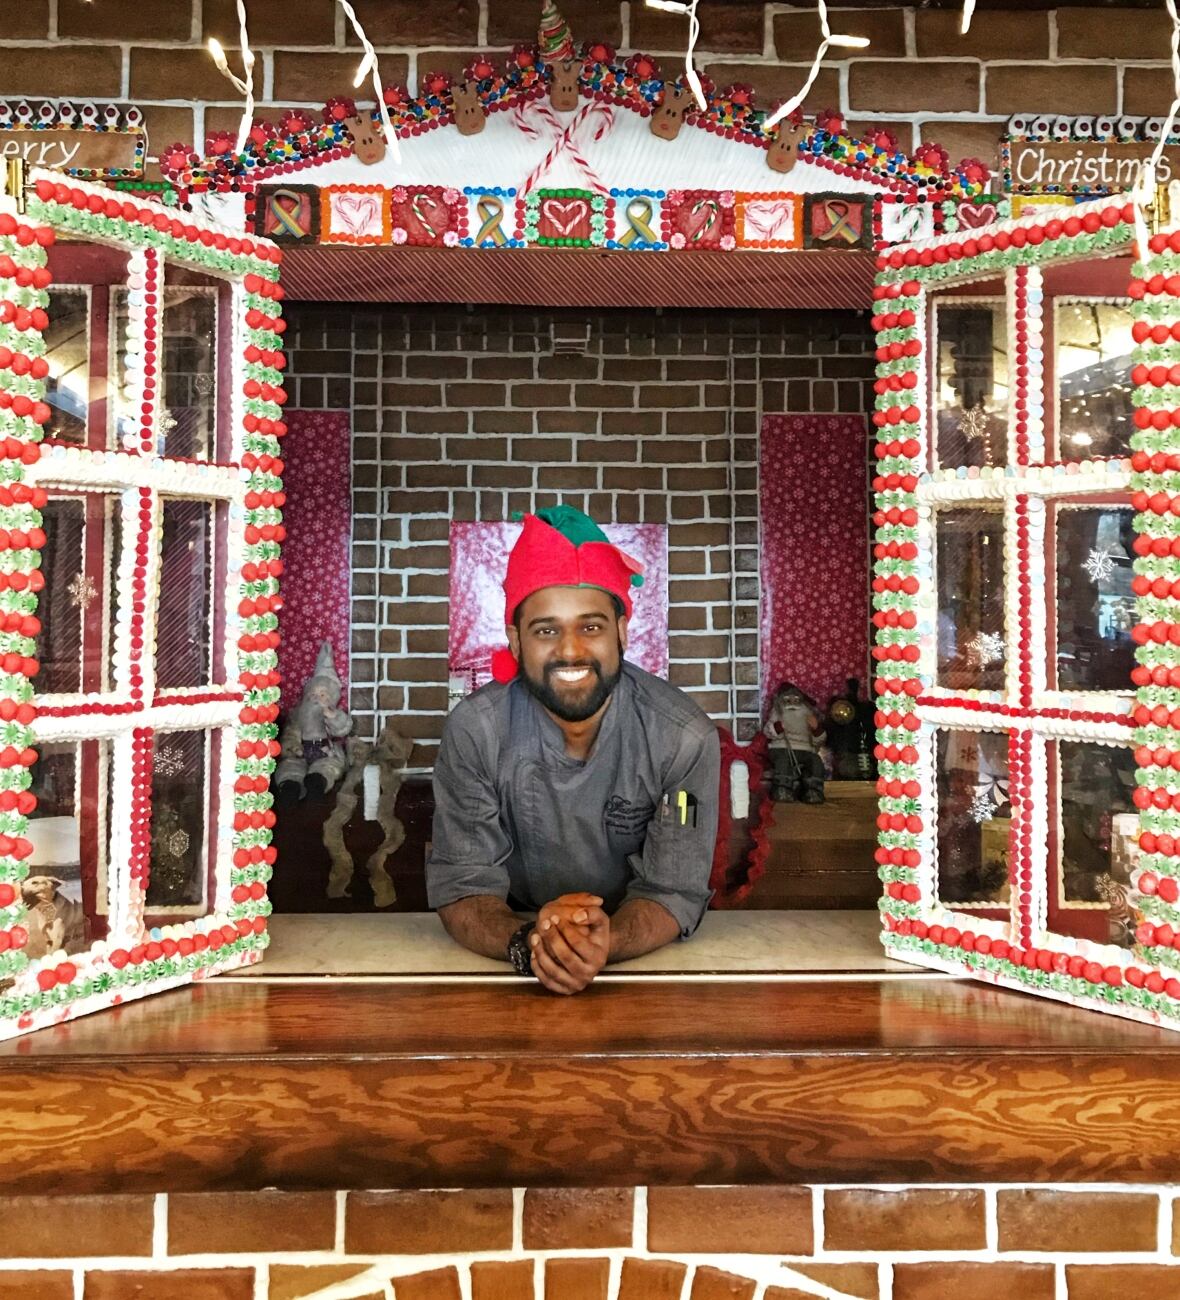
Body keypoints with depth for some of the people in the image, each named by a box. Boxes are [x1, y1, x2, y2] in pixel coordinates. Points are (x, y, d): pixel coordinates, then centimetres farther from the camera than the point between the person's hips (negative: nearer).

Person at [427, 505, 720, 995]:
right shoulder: (474, 730, -14)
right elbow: (461, 886, -12)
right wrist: (525, 943, -33)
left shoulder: (684, 737, -15)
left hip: (639, 954, 1)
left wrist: (608, 941, -34)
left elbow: (674, 891, -13)